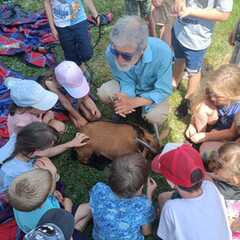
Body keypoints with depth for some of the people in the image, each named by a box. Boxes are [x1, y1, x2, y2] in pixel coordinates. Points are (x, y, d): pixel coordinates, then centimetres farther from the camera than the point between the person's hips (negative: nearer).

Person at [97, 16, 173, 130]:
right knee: (103, 92, -24)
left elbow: (163, 91, -28)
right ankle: (124, 109, 7)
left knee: (155, 117, -28)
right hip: (130, 86, 2)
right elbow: (126, 81, -18)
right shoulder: (111, 52, -29)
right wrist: (125, 102, -39)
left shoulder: (162, 52, -37)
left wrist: (134, 102, -40)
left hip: (154, 91, -2)